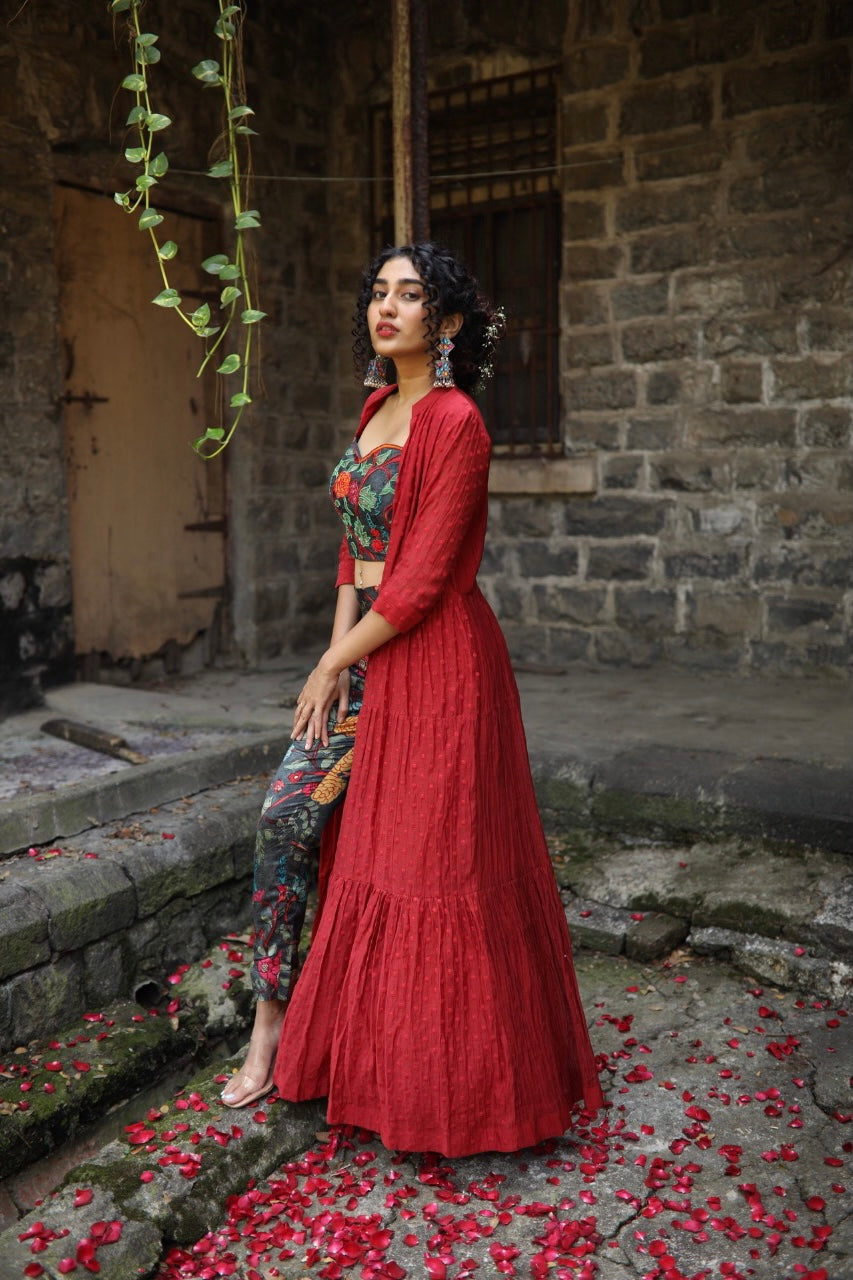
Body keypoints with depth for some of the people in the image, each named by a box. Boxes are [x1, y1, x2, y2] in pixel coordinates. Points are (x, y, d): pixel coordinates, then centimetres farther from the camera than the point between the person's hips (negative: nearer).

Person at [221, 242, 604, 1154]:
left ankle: (445, 1074, 21)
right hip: (366, 651, 8)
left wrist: (332, 666, -10)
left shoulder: (454, 421, -13)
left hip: (433, 658, -8)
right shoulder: (377, 409, 13)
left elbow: (422, 579, -17)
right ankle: (273, 1019, 20)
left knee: (427, 851, 1)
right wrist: (335, 657, 2)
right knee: (285, 816, 4)